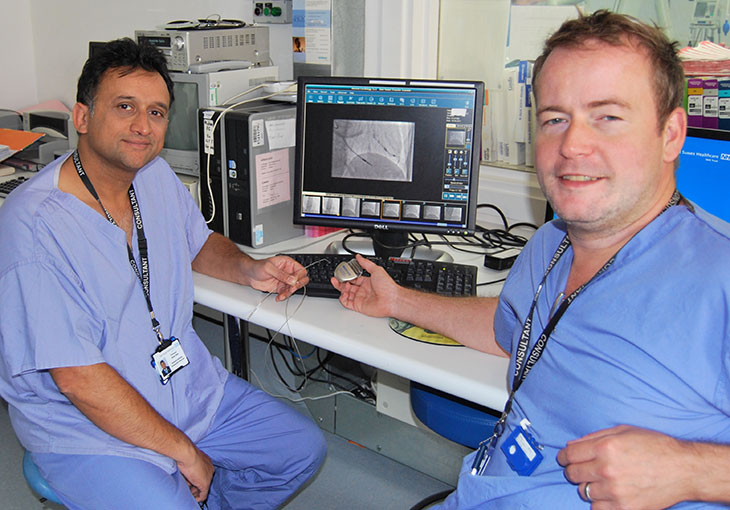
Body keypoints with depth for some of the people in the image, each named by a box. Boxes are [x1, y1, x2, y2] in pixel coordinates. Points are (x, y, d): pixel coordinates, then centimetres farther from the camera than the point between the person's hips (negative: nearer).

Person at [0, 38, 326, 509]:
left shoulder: (158, 177, 0)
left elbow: (199, 243, 20)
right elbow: (78, 379, -24)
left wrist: (249, 269, -3)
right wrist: (184, 453, -19)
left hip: (191, 388, 7)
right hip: (86, 427, -7)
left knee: (304, 449, 8)